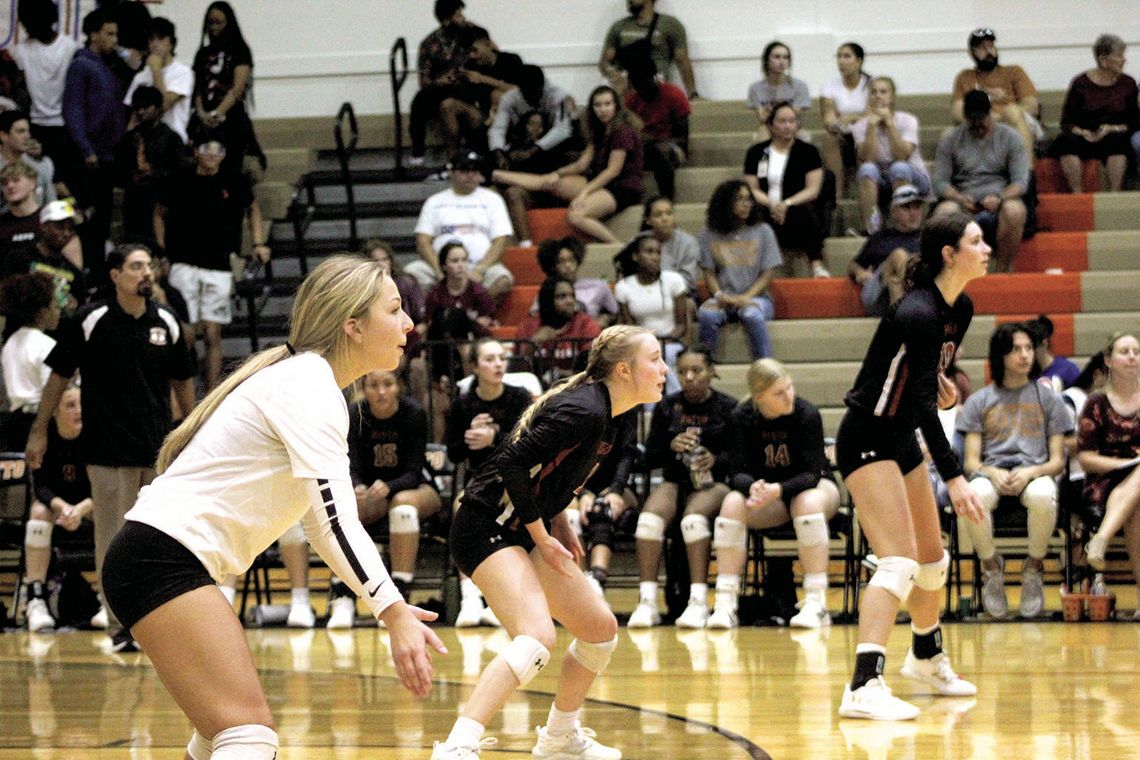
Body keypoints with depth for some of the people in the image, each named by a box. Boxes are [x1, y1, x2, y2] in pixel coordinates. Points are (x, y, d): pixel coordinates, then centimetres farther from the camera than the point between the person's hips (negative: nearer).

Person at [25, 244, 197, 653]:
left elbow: (182, 381, 17)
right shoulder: (90, 321, -5)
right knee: (114, 541, -4)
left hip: (161, 450, 4)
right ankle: (121, 625, 1)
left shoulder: (166, 323, 6)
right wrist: (39, 430, 1)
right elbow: (59, 375, 2)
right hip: (109, 450, -4)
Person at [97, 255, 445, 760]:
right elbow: (336, 519, -22)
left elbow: (321, 523, 20)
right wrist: (393, 613, -29)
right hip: (163, 561, -11)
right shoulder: (309, 383, -12)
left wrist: (389, 604, 12)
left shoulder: (307, 380, 17)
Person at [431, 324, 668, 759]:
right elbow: (512, 462, -24)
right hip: (486, 527, -10)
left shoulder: (607, 417, 9)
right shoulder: (583, 410, -21)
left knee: (600, 628, 14)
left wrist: (561, 526, 8)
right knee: (537, 635, -29)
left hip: (523, 532, 10)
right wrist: (543, 536, -16)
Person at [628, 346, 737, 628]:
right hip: (674, 481, 3)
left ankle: (699, 602, -39)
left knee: (694, 517, -36)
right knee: (649, 518, -31)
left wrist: (716, 460, -20)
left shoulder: (728, 408, 4)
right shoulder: (666, 407, 11)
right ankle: (646, 601, -33)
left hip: (713, 483, -3)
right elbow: (649, 457, 9)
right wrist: (671, 447, -12)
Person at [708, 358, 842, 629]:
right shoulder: (743, 416, -12)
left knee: (809, 503, -37)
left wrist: (778, 490, -42)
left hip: (813, 487, -2)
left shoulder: (807, 414, -20)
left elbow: (812, 474, -22)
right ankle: (725, 604, -28)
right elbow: (737, 473, -13)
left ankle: (816, 604, -36)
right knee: (733, 503, -28)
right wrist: (753, 487, -38)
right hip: (765, 489, 2)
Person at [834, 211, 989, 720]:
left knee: (932, 559, 19)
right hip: (867, 442, -9)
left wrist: (941, 381, -4)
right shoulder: (917, 312, -26)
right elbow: (921, 401, -32)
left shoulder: (961, 309, 3)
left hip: (903, 440, 9)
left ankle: (927, 659, 41)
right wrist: (953, 477, -38)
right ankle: (864, 687, -28)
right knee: (899, 562, -21)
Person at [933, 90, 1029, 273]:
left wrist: (999, 198, -20)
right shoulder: (950, 140, 10)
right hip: (964, 203, 0)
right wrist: (961, 199, -17)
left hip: (999, 204, 0)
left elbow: (1021, 181, 1)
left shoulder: (1009, 137, 8)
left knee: (1014, 210, -36)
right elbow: (940, 182, 4)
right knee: (944, 211, -34)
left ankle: (1003, 269, -24)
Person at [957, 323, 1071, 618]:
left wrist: (1030, 473, -12)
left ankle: (1033, 568, -13)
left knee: (1043, 497, -41)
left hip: (1034, 473, 0)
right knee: (974, 496, -40)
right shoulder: (979, 402, 16)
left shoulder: (1048, 399, 16)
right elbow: (971, 460, 10)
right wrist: (993, 473, -14)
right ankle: (991, 566, -10)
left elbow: (1058, 460, 11)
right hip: (991, 472, 0)